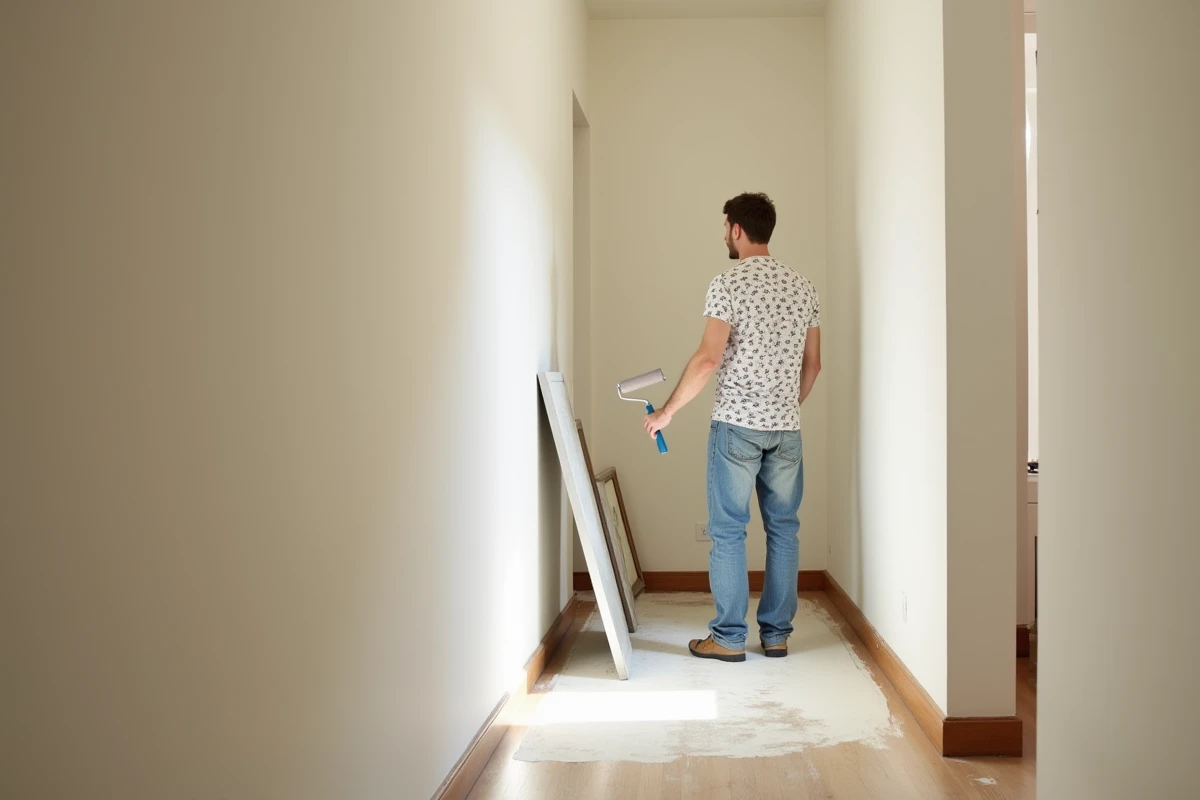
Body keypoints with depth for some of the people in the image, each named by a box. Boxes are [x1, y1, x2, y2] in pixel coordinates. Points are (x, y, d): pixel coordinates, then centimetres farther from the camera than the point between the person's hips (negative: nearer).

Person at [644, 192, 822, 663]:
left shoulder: (728, 284, -9)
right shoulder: (803, 287, 9)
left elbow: (708, 359, -16)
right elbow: (812, 364, 13)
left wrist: (667, 412, -7)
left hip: (736, 425, -5)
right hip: (785, 428, 5)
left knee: (728, 530, 2)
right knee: (783, 529, 10)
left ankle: (729, 638, 5)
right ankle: (777, 634, 16)